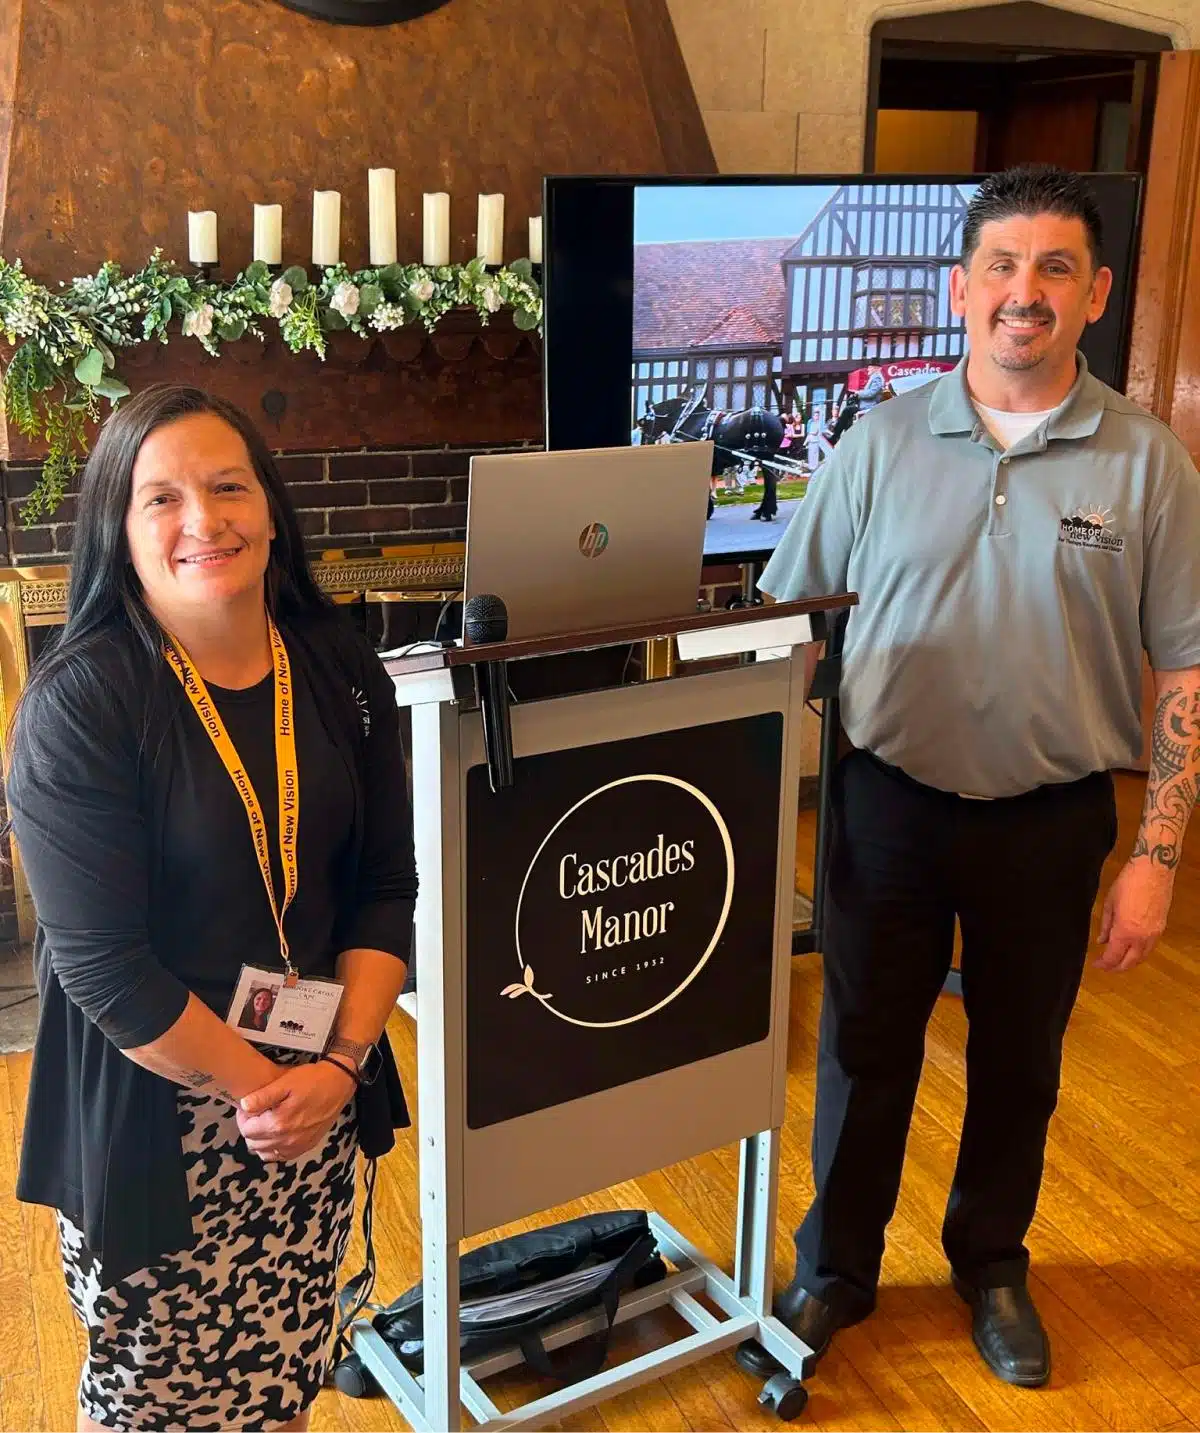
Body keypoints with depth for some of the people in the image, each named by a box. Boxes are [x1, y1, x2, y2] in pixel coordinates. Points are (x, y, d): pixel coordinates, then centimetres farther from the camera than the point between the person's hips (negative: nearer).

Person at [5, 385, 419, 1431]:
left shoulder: (339, 669, -2)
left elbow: (386, 885, 1)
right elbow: (106, 967, -17)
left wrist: (341, 1064, -9)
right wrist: (255, 1086, -13)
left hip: (320, 1092, 4)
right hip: (151, 1113, -4)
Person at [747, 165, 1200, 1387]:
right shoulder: (883, 441, -2)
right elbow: (785, 621, 2)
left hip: (1051, 820, 0)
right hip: (888, 802, 1)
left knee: (1018, 1060, 17)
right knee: (864, 1049, 14)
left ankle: (992, 1265, 42)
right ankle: (834, 1269, 36)